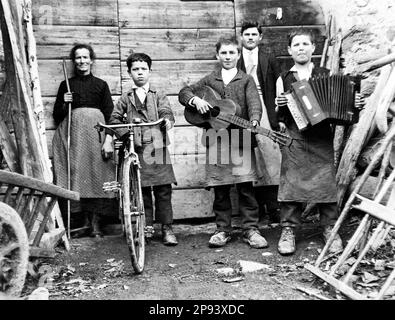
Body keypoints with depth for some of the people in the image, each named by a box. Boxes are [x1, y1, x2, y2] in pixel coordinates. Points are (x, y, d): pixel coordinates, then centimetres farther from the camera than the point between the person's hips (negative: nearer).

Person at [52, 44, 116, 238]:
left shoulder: (101, 85, 14)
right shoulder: (66, 85, 15)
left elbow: (109, 114, 8)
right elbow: (57, 116, 14)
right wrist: (64, 103, -6)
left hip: (96, 130, 0)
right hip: (73, 132, 1)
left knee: (97, 171, -8)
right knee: (77, 171, -8)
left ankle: (95, 221, -5)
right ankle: (86, 219, -2)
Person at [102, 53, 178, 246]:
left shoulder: (158, 96, 12)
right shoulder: (126, 98, 15)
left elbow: (166, 112, -4)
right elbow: (115, 120, 12)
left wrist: (167, 120, -26)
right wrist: (108, 140, 0)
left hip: (158, 147, -1)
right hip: (136, 148, 1)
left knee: (163, 190, -2)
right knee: (142, 190, 3)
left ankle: (167, 228, 5)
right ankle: (146, 226, 15)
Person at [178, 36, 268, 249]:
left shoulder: (246, 80, 9)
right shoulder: (209, 80, 16)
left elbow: (254, 102, -7)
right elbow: (184, 93, 14)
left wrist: (254, 121, -27)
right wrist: (195, 99, -8)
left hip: (241, 141, -2)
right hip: (216, 141, 2)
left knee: (245, 187, -2)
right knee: (220, 189, 6)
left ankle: (250, 230, 8)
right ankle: (223, 230, 17)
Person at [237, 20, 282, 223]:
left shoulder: (269, 59, 11)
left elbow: (278, 89, 7)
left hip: (265, 113, -1)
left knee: (271, 158, -7)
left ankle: (274, 212, -1)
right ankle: (258, 210, 12)